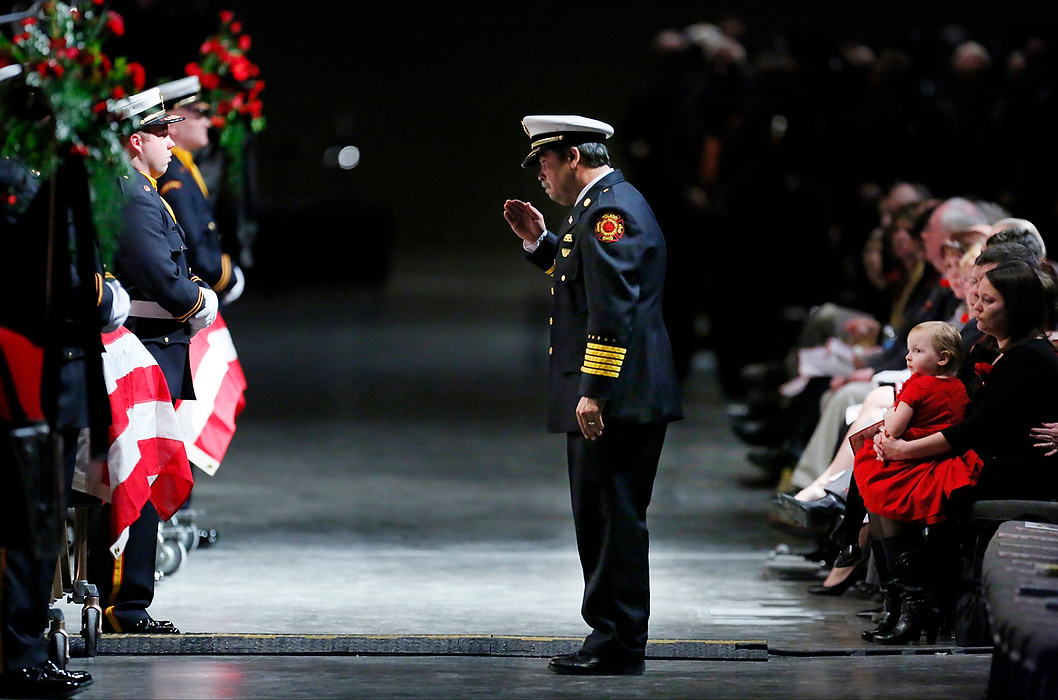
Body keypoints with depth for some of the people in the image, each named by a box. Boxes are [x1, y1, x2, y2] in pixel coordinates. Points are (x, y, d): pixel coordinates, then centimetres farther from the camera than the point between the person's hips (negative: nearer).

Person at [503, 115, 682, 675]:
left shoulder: (610, 211, -15)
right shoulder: (602, 206, 18)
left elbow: (613, 309, -22)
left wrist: (594, 392, -24)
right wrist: (539, 241, 17)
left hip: (615, 399, -11)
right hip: (611, 399, 11)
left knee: (614, 518, -7)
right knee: (600, 518, 13)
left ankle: (618, 645, -5)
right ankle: (610, 637, 17)